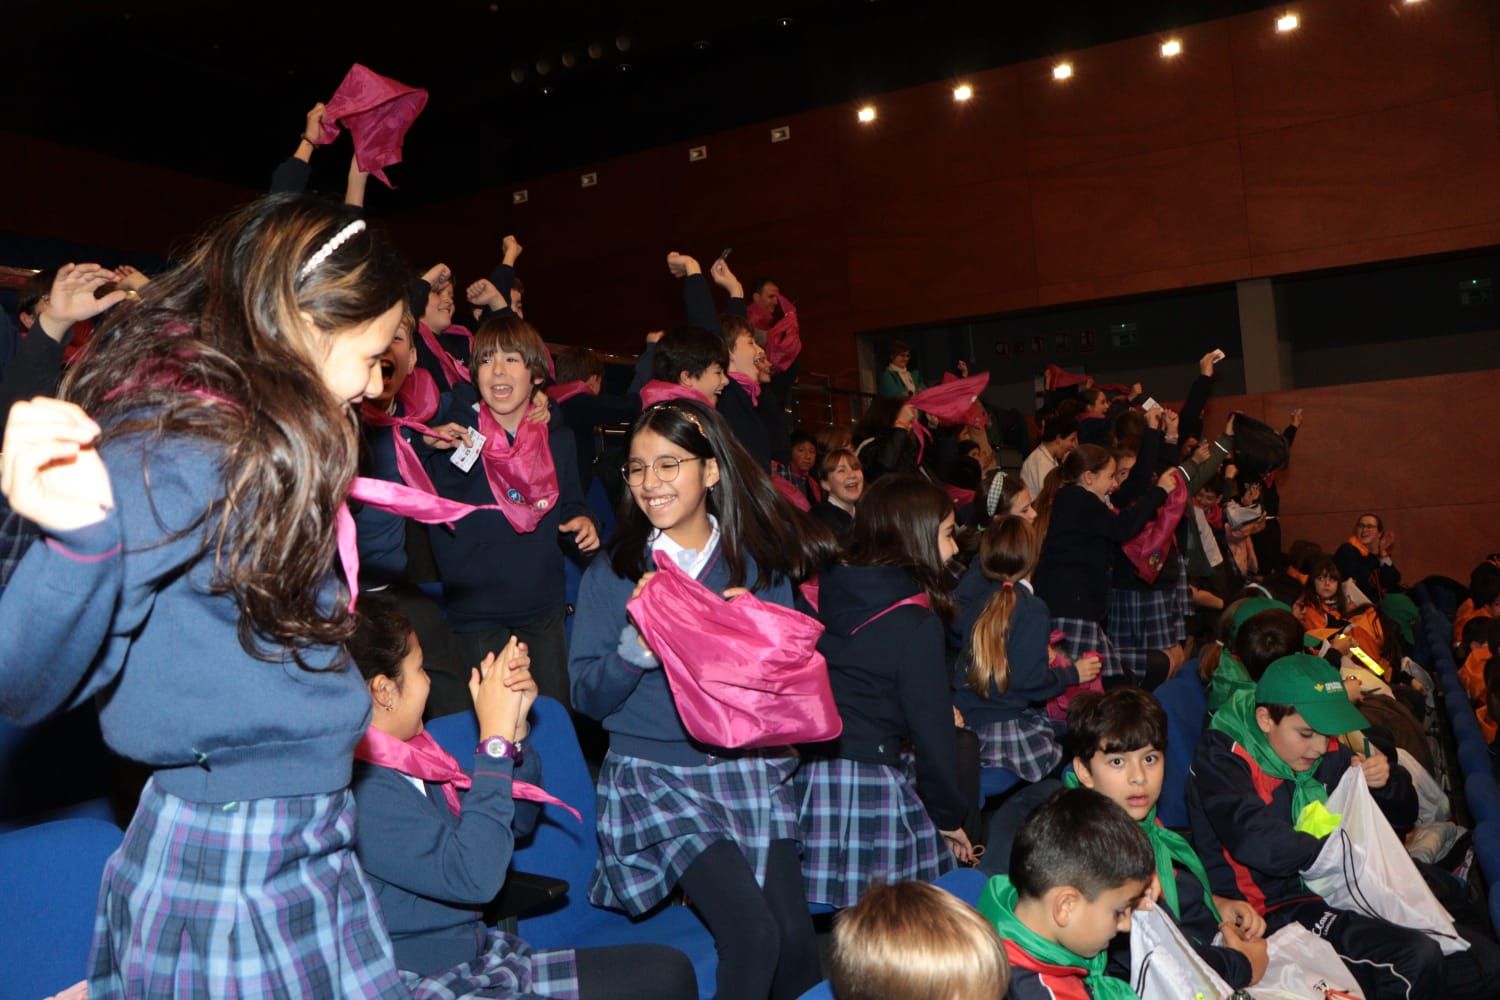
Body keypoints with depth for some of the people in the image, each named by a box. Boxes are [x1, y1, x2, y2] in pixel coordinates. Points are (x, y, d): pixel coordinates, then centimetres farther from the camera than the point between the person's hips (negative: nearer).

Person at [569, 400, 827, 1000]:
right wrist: (638, 643, -19)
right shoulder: (611, 574, 1)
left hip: (750, 766, 2)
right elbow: (589, 697, -2)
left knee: (797, 936, -9)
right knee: (753, 932, -17)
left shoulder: (761, 565, 4)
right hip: (657, 775, -2)